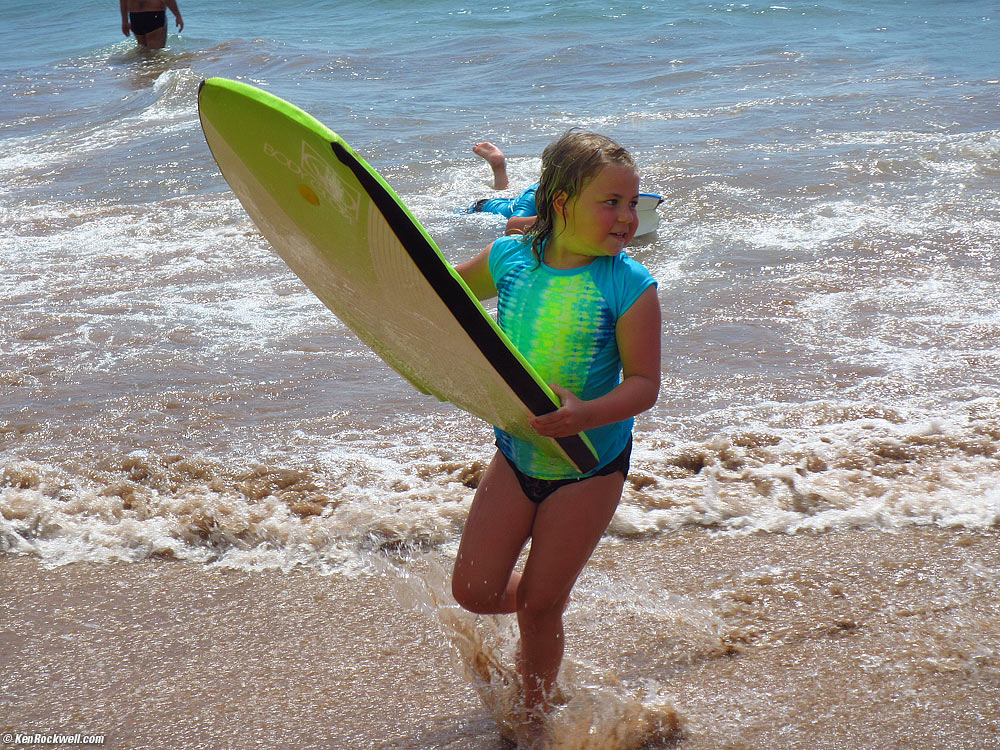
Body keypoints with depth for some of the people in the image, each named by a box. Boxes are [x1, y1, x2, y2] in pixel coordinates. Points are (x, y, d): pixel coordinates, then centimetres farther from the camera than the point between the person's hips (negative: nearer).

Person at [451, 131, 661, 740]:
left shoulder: (629, 286, -18)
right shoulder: (509, 258, -8)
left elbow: (644, 384, -20)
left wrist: (581, 415, -36)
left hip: (589, 466, -4)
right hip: (516, 455, 4)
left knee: (538, 607, 4)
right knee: (474, 592, 4)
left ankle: (535, 714, 31)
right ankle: (546, 612, 39)